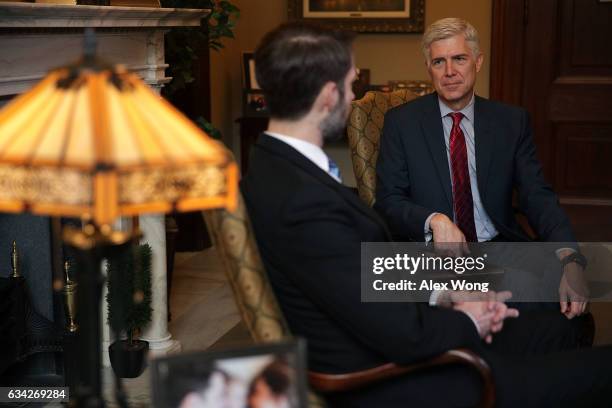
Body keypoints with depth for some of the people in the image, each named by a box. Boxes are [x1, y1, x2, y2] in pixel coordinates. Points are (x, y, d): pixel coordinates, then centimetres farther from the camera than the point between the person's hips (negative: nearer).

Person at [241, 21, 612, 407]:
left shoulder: (282, 167, 1)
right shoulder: (301, 201, -30)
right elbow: (403, 335, -26)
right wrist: (467, 322, -7)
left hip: (384, 345, 9)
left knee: (555, 334, 19)